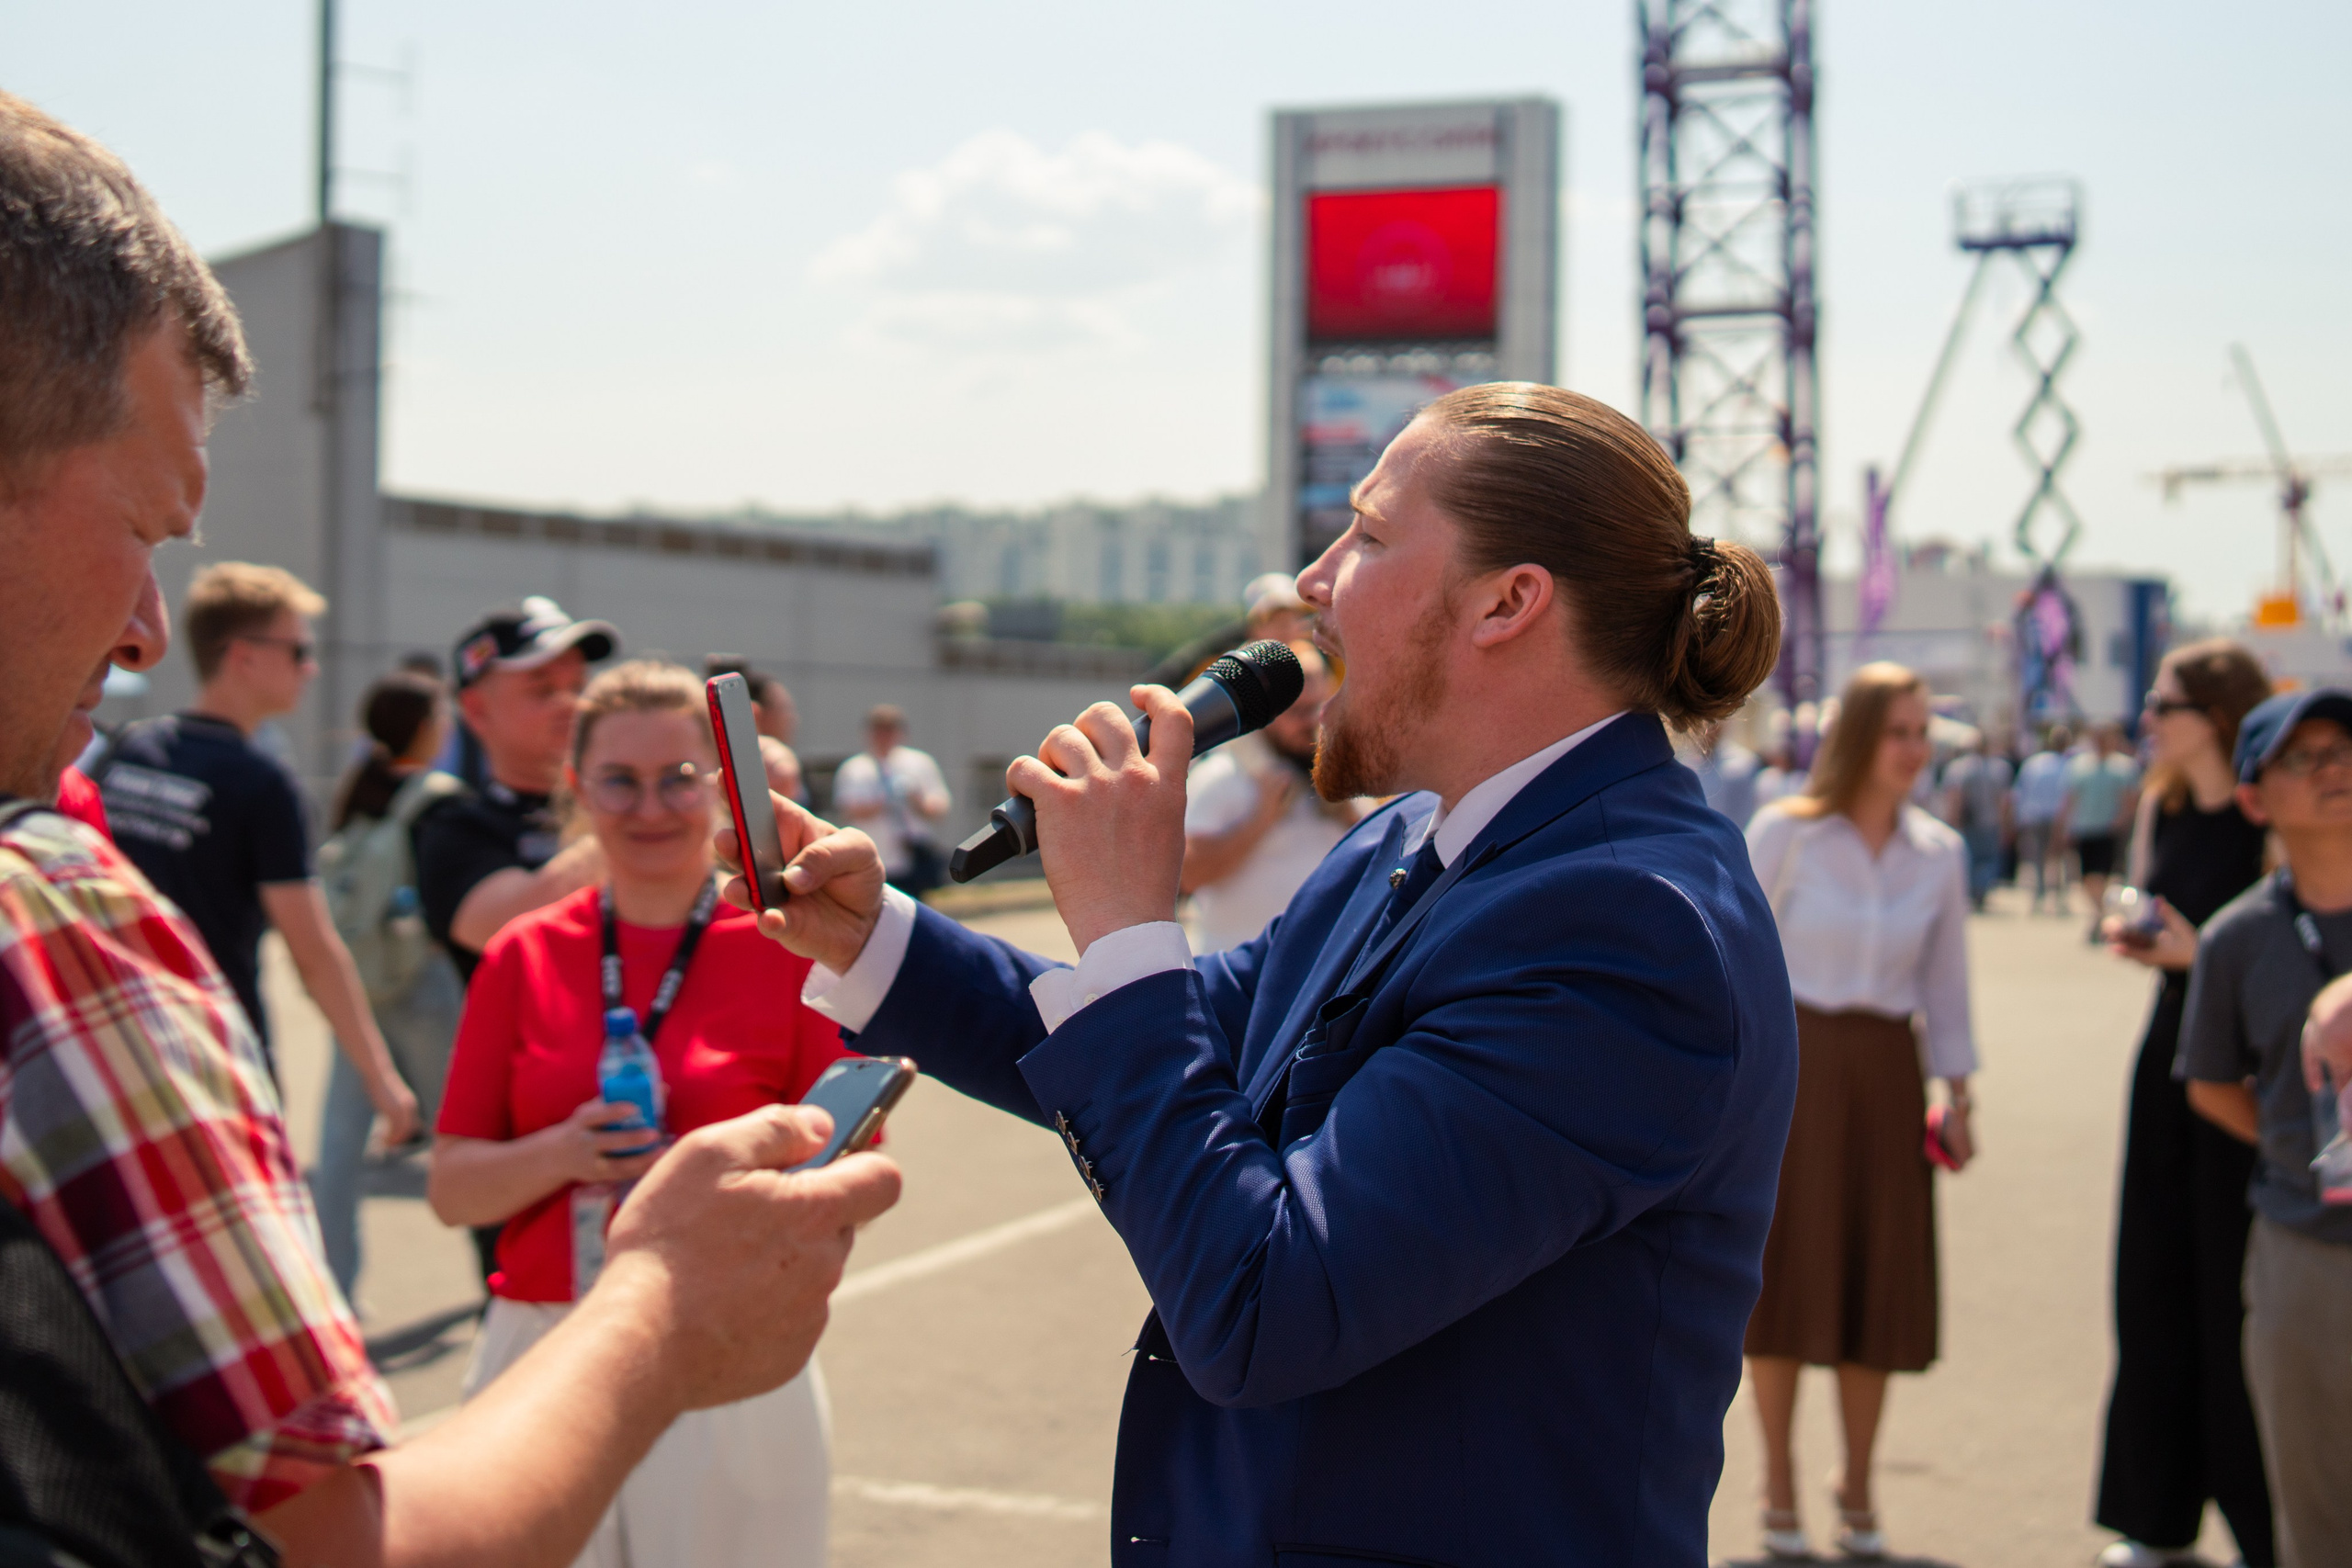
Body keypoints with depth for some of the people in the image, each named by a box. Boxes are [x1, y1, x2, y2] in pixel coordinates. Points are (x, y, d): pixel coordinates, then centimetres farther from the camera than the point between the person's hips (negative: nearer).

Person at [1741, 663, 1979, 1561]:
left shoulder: (1940, 853, 5)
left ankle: (1857, 1490, 21)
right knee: (1785, 1273, 2)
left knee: (1880, 1279, 6)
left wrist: (1956, 1095, 7)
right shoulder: (1784, 833, -5)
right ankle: (1780, 1488, 15)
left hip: (1886, 1072, 3)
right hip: (1792, 1060, -3)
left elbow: (1945, 983, 11)